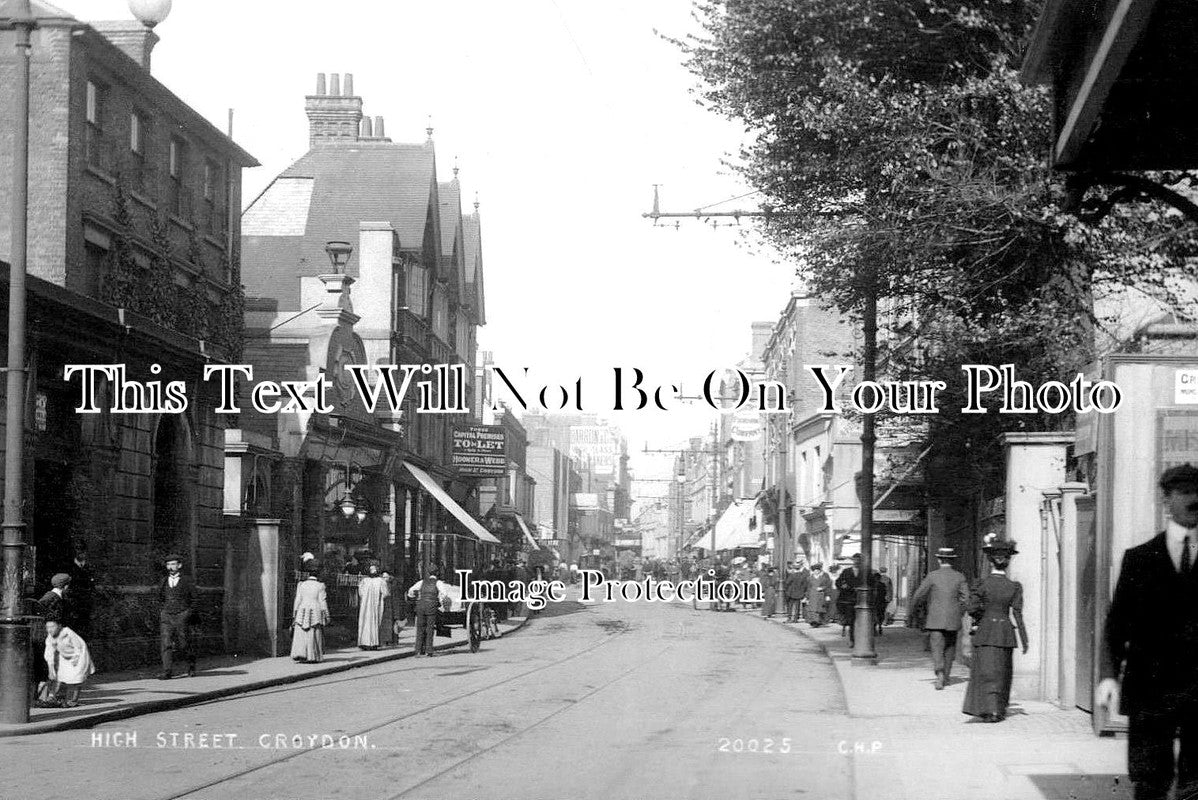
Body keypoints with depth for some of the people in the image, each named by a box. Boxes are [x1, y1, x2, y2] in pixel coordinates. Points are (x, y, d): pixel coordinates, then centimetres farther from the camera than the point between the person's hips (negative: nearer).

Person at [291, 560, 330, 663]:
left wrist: (294, 615, 9)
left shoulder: (301, 585, 2)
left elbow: (297, 600, 3)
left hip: (302, 613, 2)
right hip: (315, 613, -2)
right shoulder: (320, 586, -4)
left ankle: (300, 655, -6)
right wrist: (326, 616, 3)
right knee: (313, 635, 3)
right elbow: (322, 602, -4)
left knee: (301, 635, 3)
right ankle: (311, 657, 4)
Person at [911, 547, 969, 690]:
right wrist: (959, 614, 13)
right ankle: (946, 675, 25)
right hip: (953, 620, 2)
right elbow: (965, 599, -3)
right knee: (950, 648, 19)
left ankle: (940, 674, -24)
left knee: (937, 649, -4)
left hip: (935, 620, -2)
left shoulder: (932, 576, -5)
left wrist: (915, 606, 19)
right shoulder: (959, 577, 1)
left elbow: (919, 596, -1)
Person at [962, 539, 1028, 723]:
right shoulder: (1014, 586, -3)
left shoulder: (983, 583, -8)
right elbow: (1017, 614, -5)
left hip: (985, 632, -2)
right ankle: (999, 711, 17)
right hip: (1005, 632, 2)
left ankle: (988, 709, -12)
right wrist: (1024, 640, -1)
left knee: (985, 671, 1)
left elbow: (972, 609, -12)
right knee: (1002, 672, 13)